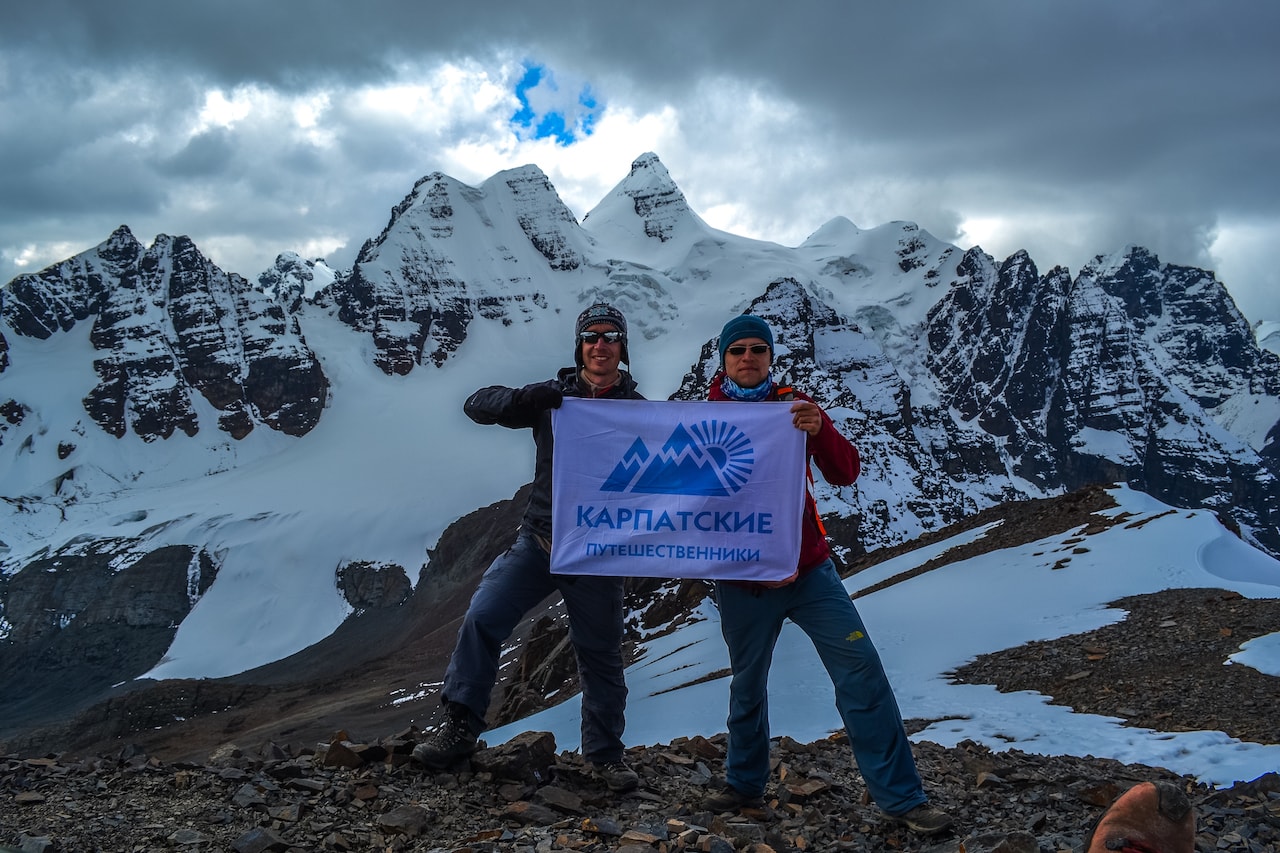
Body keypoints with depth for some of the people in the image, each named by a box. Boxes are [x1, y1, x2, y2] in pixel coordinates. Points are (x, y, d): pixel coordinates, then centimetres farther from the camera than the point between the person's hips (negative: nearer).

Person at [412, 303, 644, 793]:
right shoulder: (551, 397, 3)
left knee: (600, 655, 8)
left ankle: (605, 752, 24)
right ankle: (460, 728, -5)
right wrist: (522, 400, -21)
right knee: (482, 617, -15)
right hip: (539, 540, 1)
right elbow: (477, 404, -3)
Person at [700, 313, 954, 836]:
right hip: (743, 583, -1)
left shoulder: (794, 406, 3)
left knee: (862, 670, -8)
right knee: (748, 685, 9)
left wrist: (819, 431, -26)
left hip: (808, 569, 1)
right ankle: (745, 786, 29)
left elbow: (844, 475, -5)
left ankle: (901, 798, -4)